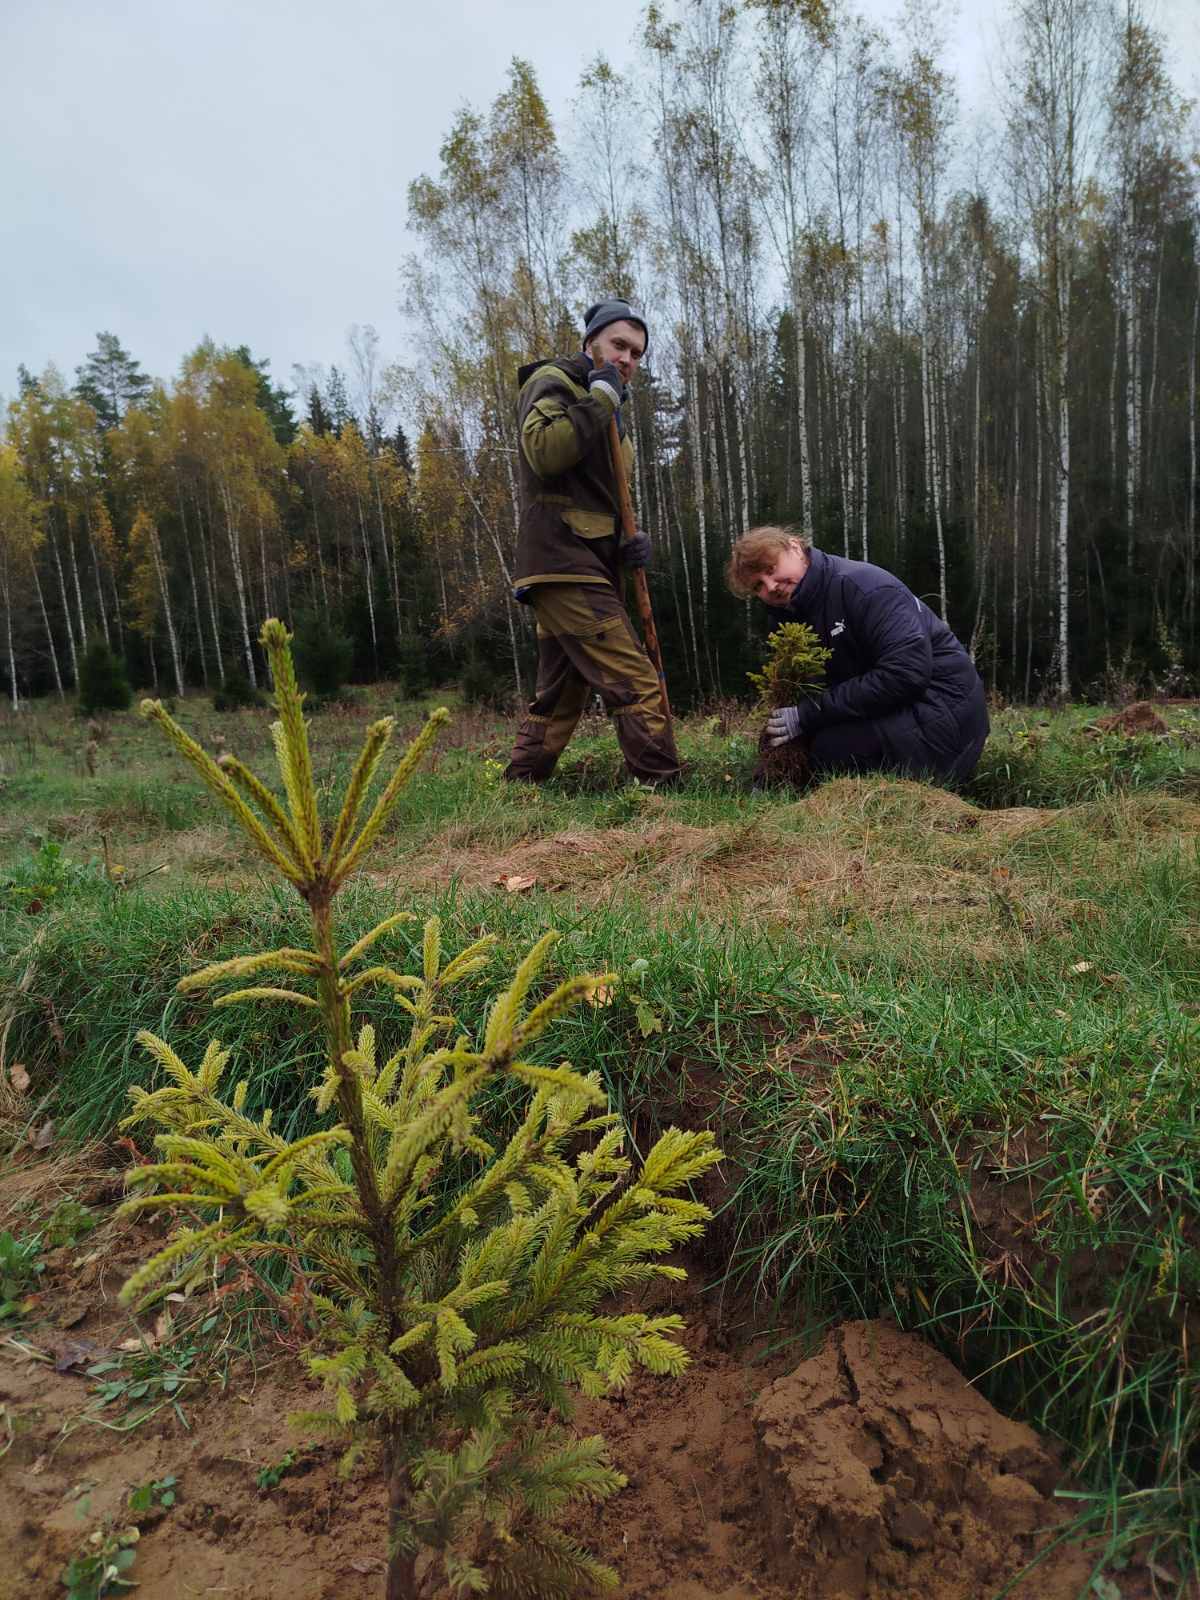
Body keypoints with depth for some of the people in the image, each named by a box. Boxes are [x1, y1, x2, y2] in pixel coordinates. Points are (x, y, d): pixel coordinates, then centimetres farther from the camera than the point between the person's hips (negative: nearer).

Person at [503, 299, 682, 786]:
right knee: (637, 686, -17)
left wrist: (627, 545, 11)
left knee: (558, 699, 12)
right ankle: (664, 789, -17)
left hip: (581, 571, 10)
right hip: (565, 566, -10)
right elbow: (543, 451, -21)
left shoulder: (607, 415, 28)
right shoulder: (552, 382, 0)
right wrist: (600, 399, -12)